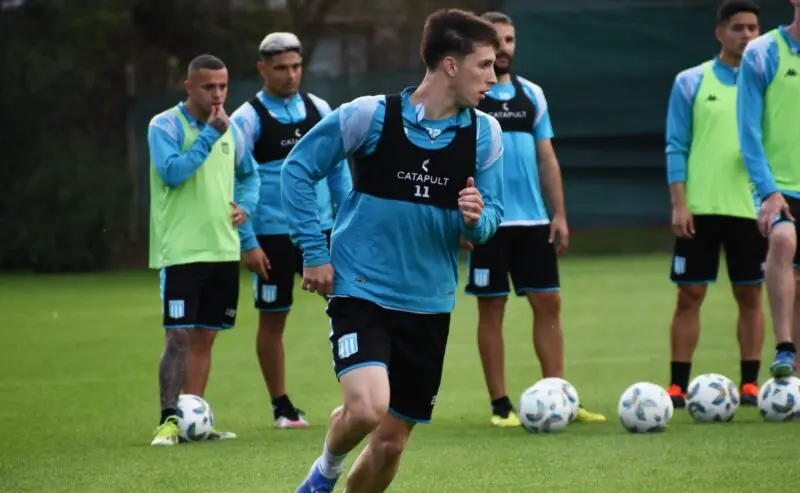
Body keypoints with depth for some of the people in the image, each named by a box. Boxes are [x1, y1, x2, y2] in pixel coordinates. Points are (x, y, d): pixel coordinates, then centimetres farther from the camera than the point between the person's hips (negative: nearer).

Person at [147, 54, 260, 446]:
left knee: (205, 337, 8)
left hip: (224, 248, 6)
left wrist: (245, 206, 6)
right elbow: (172, 172, -20)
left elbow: (249, 174, 25)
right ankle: (168, 420, -10)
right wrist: (210, 134, -20)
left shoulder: (230, 130, 11)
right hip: (181, 249, -6)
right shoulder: (165, 126, -6)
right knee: (179, 336, -11)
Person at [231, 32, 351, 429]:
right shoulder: (247, 119, -5)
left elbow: (338, 169, 13)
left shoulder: (319, 110, 6)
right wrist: (248, 243, -11)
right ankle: (281, 407, 17)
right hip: (272, 236, -3)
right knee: (272, 319, 5)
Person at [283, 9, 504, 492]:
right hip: (361, 291, -4)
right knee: (368, 407, -26)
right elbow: (298, 168, -3)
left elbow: (492, 216, 7)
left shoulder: (485, 134, -1)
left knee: (391, 443, 7)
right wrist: (314, 251, -6)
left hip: (429, 303, 4)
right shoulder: (371, 115, -12)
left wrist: (476, 219, -18)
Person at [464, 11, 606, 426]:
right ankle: (500, 405, 5)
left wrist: (559, 214, 7)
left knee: (548, 304, 2)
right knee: (491, 309, 0)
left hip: (533, 220, 5)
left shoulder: (532, 94, 11)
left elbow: (547, 158, 13)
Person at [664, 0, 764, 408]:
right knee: (689, 296, 0)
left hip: (750, 206, 2)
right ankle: (677, 386, 3)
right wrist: (679, 203, -7)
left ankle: (750, 384, 9)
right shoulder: (690, 83, 3)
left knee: (750, 296, 4)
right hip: (700, 207, -1)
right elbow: (676, 148, 1)